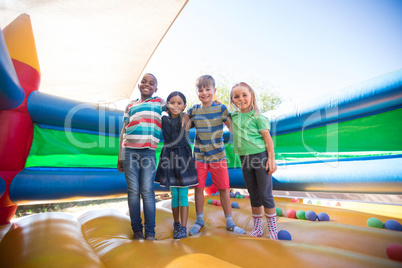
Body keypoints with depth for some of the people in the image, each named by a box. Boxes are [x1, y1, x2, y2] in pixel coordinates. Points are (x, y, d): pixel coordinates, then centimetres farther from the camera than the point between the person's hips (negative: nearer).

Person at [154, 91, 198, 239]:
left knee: (183, 194, 0)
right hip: (170, 157, 2)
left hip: (183, 157, -2)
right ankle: (176, 224, 27)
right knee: (174, 194, 10)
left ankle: (183, 227, 7)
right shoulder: (164, 120, 4)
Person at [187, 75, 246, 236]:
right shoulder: (193, 110, 1)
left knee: (224, 189, 5)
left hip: (218, 155, -1)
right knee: (198, 188, 8)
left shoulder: (220, 108, -3)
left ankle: (229, 222, 23)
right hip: (199, 155, 2)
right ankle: (199, 220, 29)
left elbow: (232, 127, -2)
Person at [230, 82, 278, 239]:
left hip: (260, 156, -5)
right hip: (245, 159, 5)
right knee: (253, 195, 14)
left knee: (265, 195, 1)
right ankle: (257, 228, 27)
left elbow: (267, 138, -7)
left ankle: (272, 229, 16)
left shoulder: (257, 117, -7)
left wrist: (271, 158, -13)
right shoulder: (234, 116, 8)